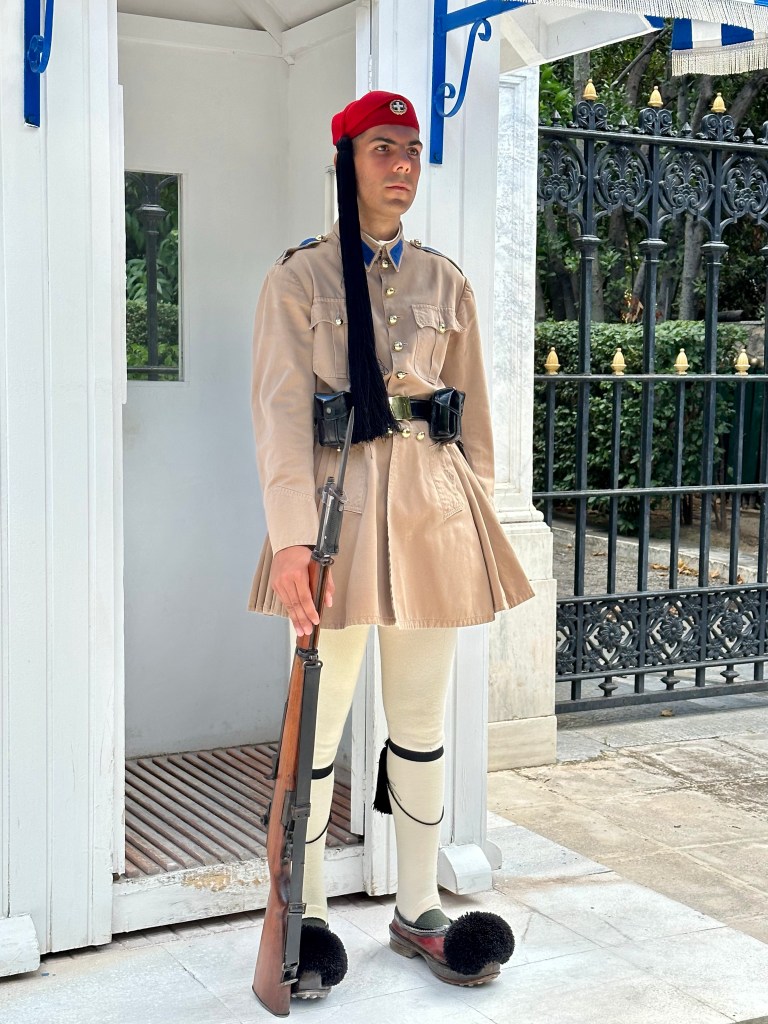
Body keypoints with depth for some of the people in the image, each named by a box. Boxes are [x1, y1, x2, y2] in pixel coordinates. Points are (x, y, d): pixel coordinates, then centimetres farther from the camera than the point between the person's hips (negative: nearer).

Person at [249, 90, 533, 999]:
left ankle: (418, 912, 24)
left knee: (422, 716, 10)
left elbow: (474, 414, 14)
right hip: (341, 498, -4)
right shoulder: (300, 276, 0)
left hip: (433, 506, 4)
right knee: (321, 717, 1)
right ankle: (308, 918, 17)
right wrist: (293, 538, -21)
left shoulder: (445, 282, 12)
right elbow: (282, 412, -10)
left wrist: (480, 524, 9)